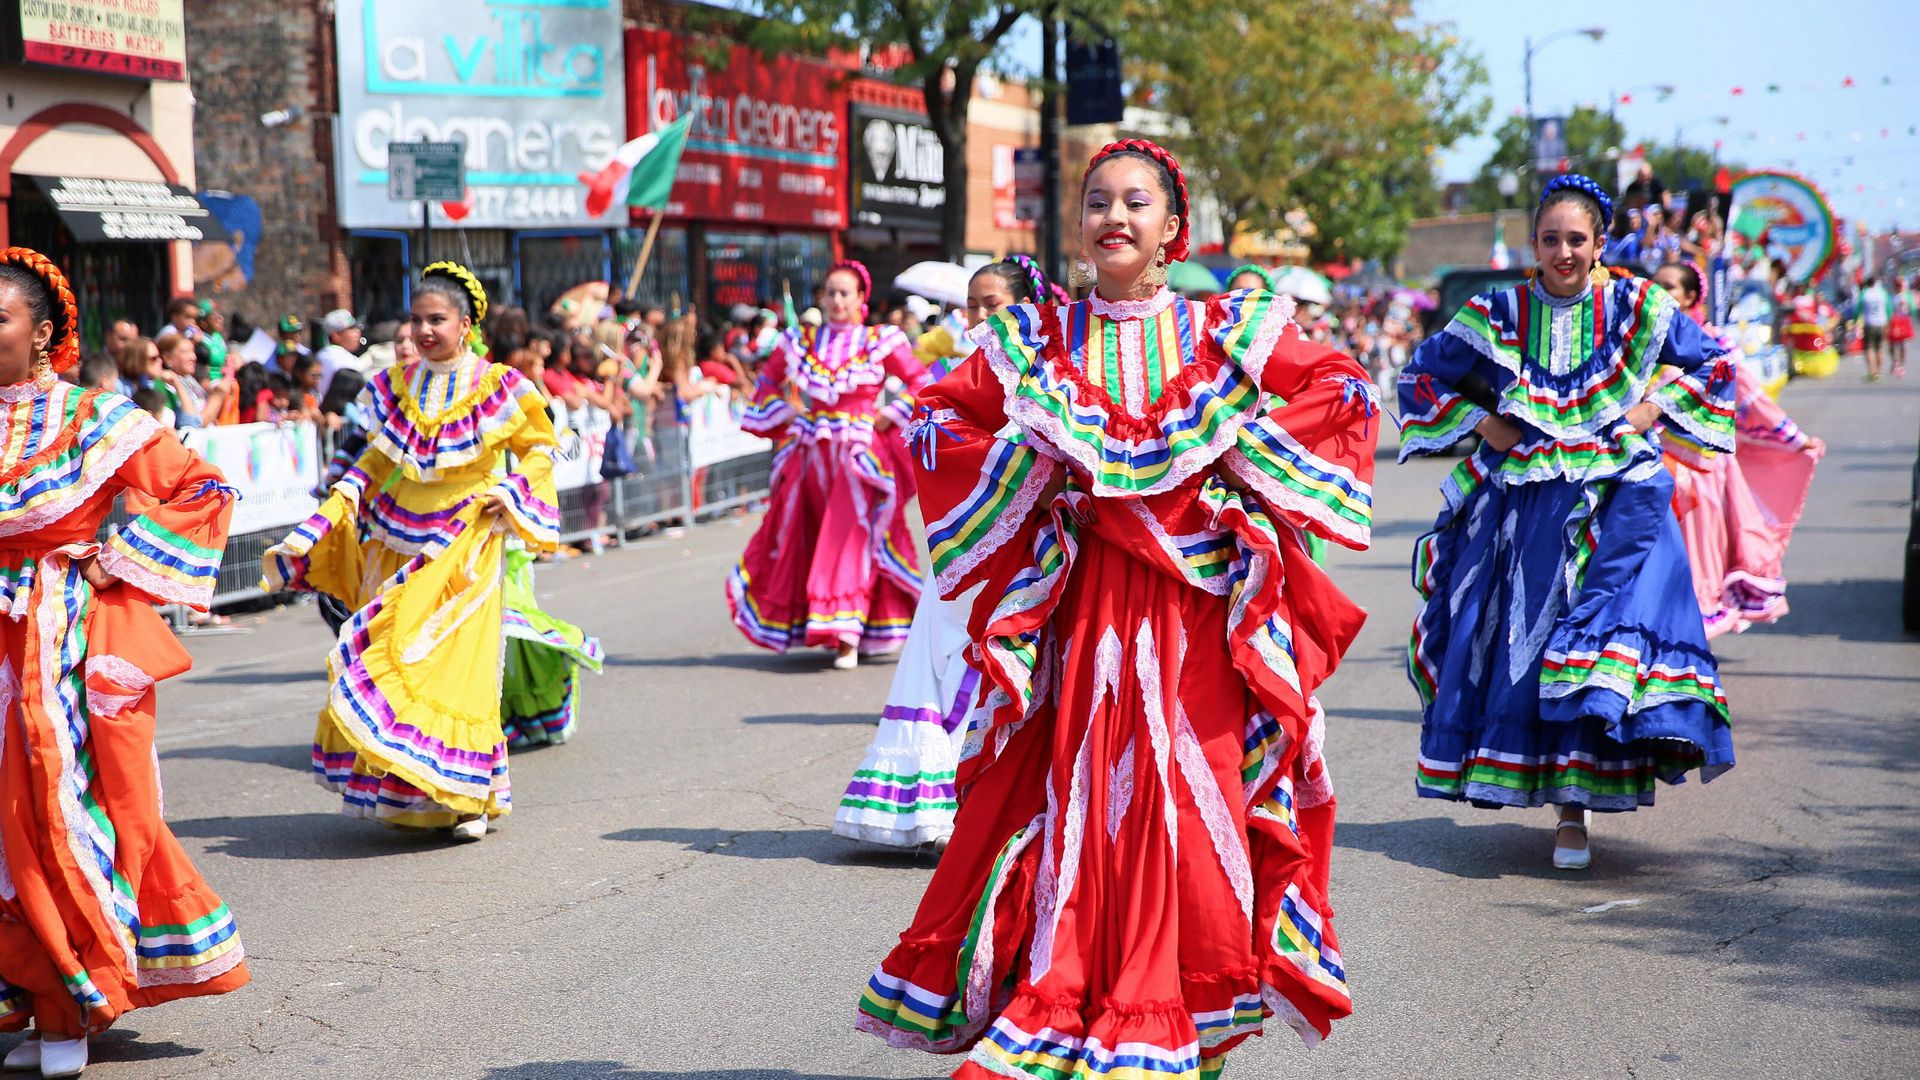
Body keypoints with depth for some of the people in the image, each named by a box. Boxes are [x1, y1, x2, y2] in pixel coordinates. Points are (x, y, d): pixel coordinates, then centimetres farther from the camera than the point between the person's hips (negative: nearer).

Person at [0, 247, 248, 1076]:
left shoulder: (95, 420, -2)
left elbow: (205, 490, -1)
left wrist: (120, 558, -5)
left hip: (84, 642, -4)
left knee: (84, 803, -4)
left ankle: (75, 1005, 7)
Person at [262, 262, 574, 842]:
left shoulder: (496, 386, -3)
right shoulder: (398, 386, 9)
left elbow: (538, 447, 6)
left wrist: (511, 492, -8)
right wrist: (341, 501, 4)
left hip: (464, 547, -4)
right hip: (399, 543, 4)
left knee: (456, 663, -11)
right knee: (391, 661, 1)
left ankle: (468, 796, -4)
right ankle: (405, 794, 12)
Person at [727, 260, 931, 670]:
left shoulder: (882, 343, 0)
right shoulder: (801, 342, 8)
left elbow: (922, 384, 5)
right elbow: (767, 381, 22)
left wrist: (891, 414, -4)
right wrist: (784, 412, 8)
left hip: (859, 455, -4)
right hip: (809, 455, 4)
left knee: (849, 536, -12)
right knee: (802, 541, 6)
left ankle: (847, 635, -12)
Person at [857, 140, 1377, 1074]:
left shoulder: (1224, 330, 5)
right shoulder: (1039, 336, 7)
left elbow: (1341, 394, 8)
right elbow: (939, 419, 10)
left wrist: (1238, 442, -2)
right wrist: (1031, 454, -4)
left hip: (1196, 602, 0)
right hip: (1080, 600, 0)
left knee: (1189, 791, -2)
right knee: (1077, 794, -4)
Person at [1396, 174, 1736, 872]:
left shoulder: (1636, 309, 3)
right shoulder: (1499, 315, 4)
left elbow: (1714, 364, 15)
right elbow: (1422, 375, 13)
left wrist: (1655, 409, 1)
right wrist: (1479, 421, 0)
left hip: (1614, 500, -2)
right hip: (1523, 505, 2)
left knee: (1602, 625, -15)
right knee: (1518, 645, 0)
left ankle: (1575, 803, -10)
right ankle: (1566, 800, 15)